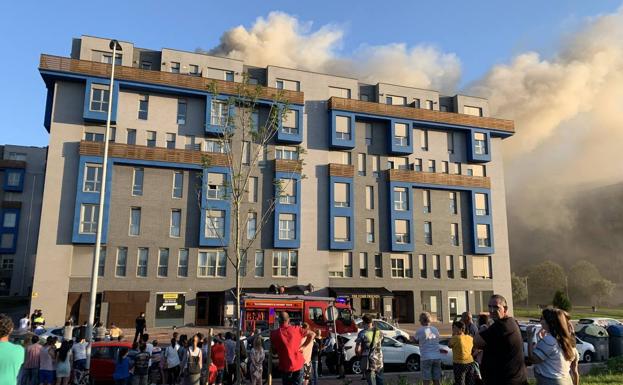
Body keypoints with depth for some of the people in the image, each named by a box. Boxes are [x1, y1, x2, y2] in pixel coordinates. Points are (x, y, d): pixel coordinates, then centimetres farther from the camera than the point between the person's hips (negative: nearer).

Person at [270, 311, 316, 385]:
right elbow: (312, 334, 2)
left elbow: (274, 350, 3)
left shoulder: (275, 334, -7)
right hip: (298, 364, 1)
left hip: (285, 366, -1)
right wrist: (303, 346, 5)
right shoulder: (296, 329, -3)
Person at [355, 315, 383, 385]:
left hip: (369, 361, -4)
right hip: (379, 360, 4)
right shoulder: (379, 332, 1)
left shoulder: (362, 334, -13)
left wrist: (361, 354, 5)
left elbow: (357, 350, -14)